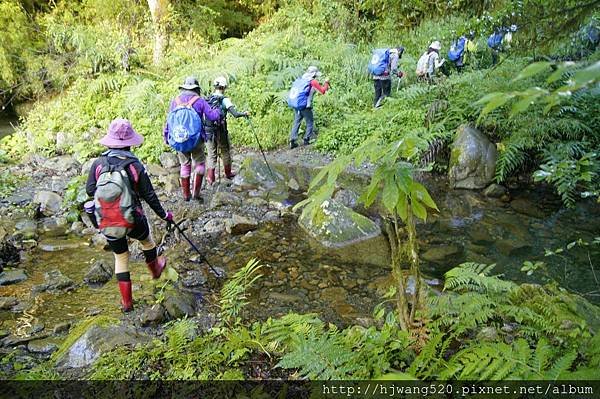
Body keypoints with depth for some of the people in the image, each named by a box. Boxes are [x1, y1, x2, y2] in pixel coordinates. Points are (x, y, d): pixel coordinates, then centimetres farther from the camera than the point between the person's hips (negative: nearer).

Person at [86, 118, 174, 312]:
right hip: (132, 221, -2)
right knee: (147, 240, 30)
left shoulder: (98, 163, -8)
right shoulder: (135, 165, -13)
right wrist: (163, 215, 6)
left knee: (120, 257, 20)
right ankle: (155, 269, 55)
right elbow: (149, 195, -7)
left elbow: (89, 190, 1)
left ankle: (126, 302, 28)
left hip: (106, 224, 3)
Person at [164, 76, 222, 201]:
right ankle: (196, 192, 5)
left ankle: (186, 194, 20)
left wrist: (167, 138, 15)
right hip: (196, 139, -3)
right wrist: (218, 111, 16)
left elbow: (169, 121, 5)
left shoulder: (175, 101, 3)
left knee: (184, 165, 14)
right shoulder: (199, 101, -6)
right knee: (199, 164, 12)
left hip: (179, 140, 3)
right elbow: (211, 116, -7)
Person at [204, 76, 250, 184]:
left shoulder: (207, 99, 3)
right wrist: (244, 113, -1)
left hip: (208, 131, 3)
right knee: (226, 152, 17)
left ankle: (210, 177, 5)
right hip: (220, 131, -3)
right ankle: (228, 173, 32)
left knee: (211, 154, 11)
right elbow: (235, 114, -19)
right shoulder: (224, 100, -10)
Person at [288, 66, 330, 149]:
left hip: (295, 105, 6)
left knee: (296, 122, 13)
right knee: (310, 122, 12)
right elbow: (323, 91, -2)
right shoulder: (313, 81, -9)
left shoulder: (300, 79, 10)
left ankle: (292, 140, 6)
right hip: (304, 106, -6)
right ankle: (306, 139, 14)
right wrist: (326, 83, 14)